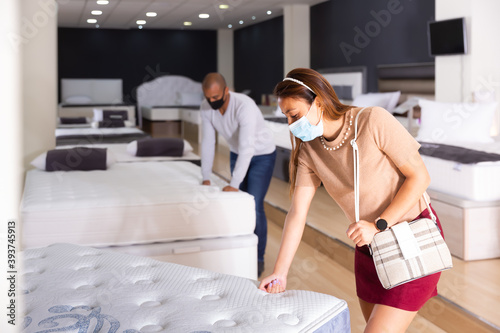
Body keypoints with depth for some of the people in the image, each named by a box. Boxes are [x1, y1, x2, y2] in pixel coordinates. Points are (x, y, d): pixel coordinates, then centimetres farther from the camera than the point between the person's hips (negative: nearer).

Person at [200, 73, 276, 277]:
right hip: (237, 154, 6)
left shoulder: (244, 106, -36)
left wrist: (234, 184, -41)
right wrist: (206, 178, -10)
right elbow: (207, 142, -9)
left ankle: (258, 258, 4)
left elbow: (247, 148, -40)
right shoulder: (206, 108, -16)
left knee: (254, 207, -10)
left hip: (261, 155, -6)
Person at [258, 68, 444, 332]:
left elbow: (419, 176, -16)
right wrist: (280, 273, -10)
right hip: (369, 248, 6)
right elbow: (297, 212, -5)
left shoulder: (373, 121, -20)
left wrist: (378, 225, -23)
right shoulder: (309, 150, -4)